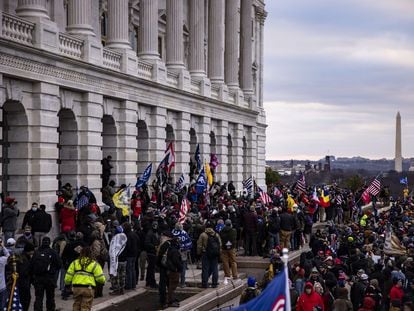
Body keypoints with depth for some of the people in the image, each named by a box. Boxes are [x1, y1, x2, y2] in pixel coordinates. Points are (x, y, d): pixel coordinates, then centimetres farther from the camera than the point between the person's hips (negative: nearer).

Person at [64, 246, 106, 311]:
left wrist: (67, 284, 21)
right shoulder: (94, 264, 0)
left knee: (76, 306, 19)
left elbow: (68, 275, 6)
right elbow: (100, 277, -3)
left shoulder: (75, 263, 7)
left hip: (76, 287, 3)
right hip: (88, 288, -3)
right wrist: (102, 282, 18)